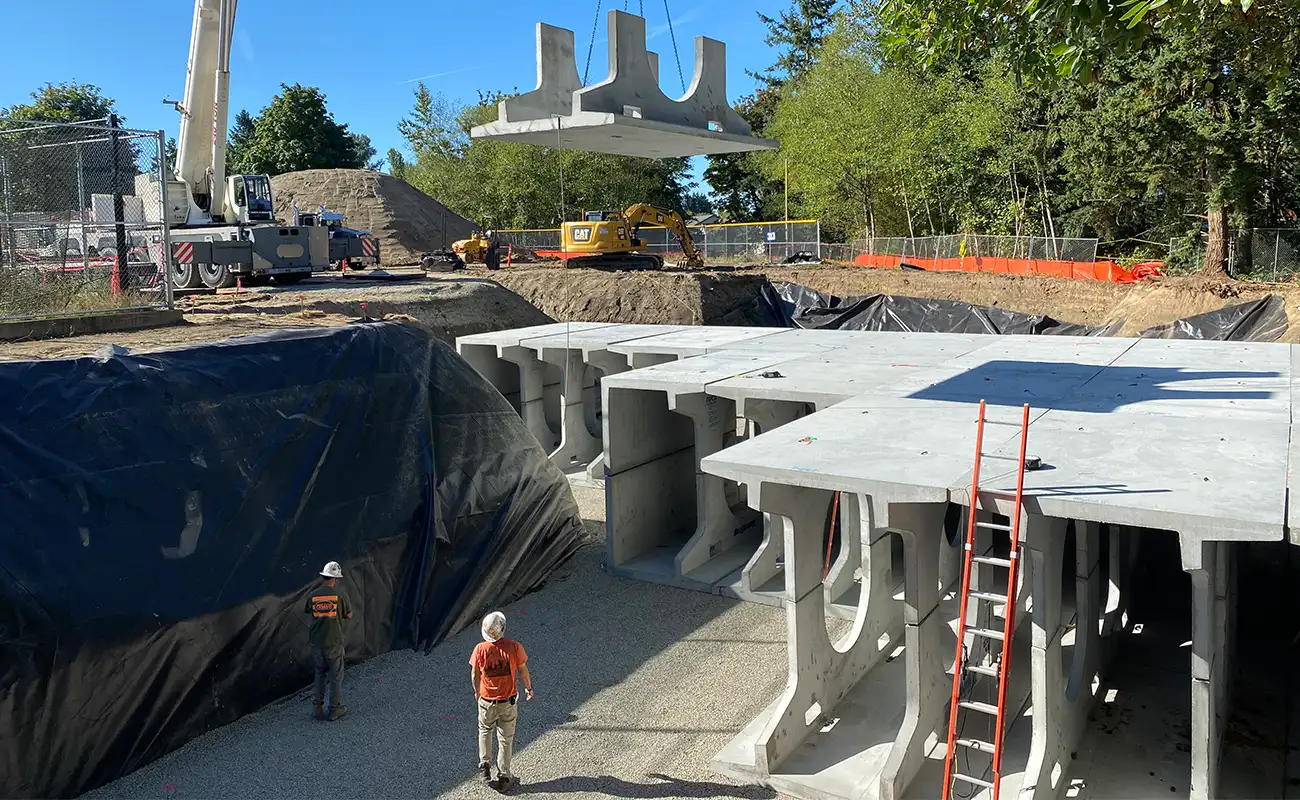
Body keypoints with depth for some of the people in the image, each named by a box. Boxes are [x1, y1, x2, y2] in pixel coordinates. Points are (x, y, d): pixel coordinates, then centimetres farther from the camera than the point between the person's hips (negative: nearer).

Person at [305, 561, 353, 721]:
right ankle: (335, 709, 17)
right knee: (336, 676, 10)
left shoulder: (313, 596, -5)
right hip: (334, 643, -3)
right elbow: (349, 616, -3)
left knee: (320, 674, 20)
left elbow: (309, 612, 10)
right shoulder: (340, 595, -13)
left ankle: (317, 707, 21)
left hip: (316, 643, 3)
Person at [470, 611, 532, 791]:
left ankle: (485, 765, 30)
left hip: (487, 700, 0)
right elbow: (523, 672, -7)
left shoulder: (480, 649, -18)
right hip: (509, 701, 0)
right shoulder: (514, 647, -19)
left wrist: (477, 692, 15)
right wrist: (528, 688, 12)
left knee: (485, 731, 28)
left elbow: (475, 675, -5)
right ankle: (503, 777, 24)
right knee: (506, 739, 14)